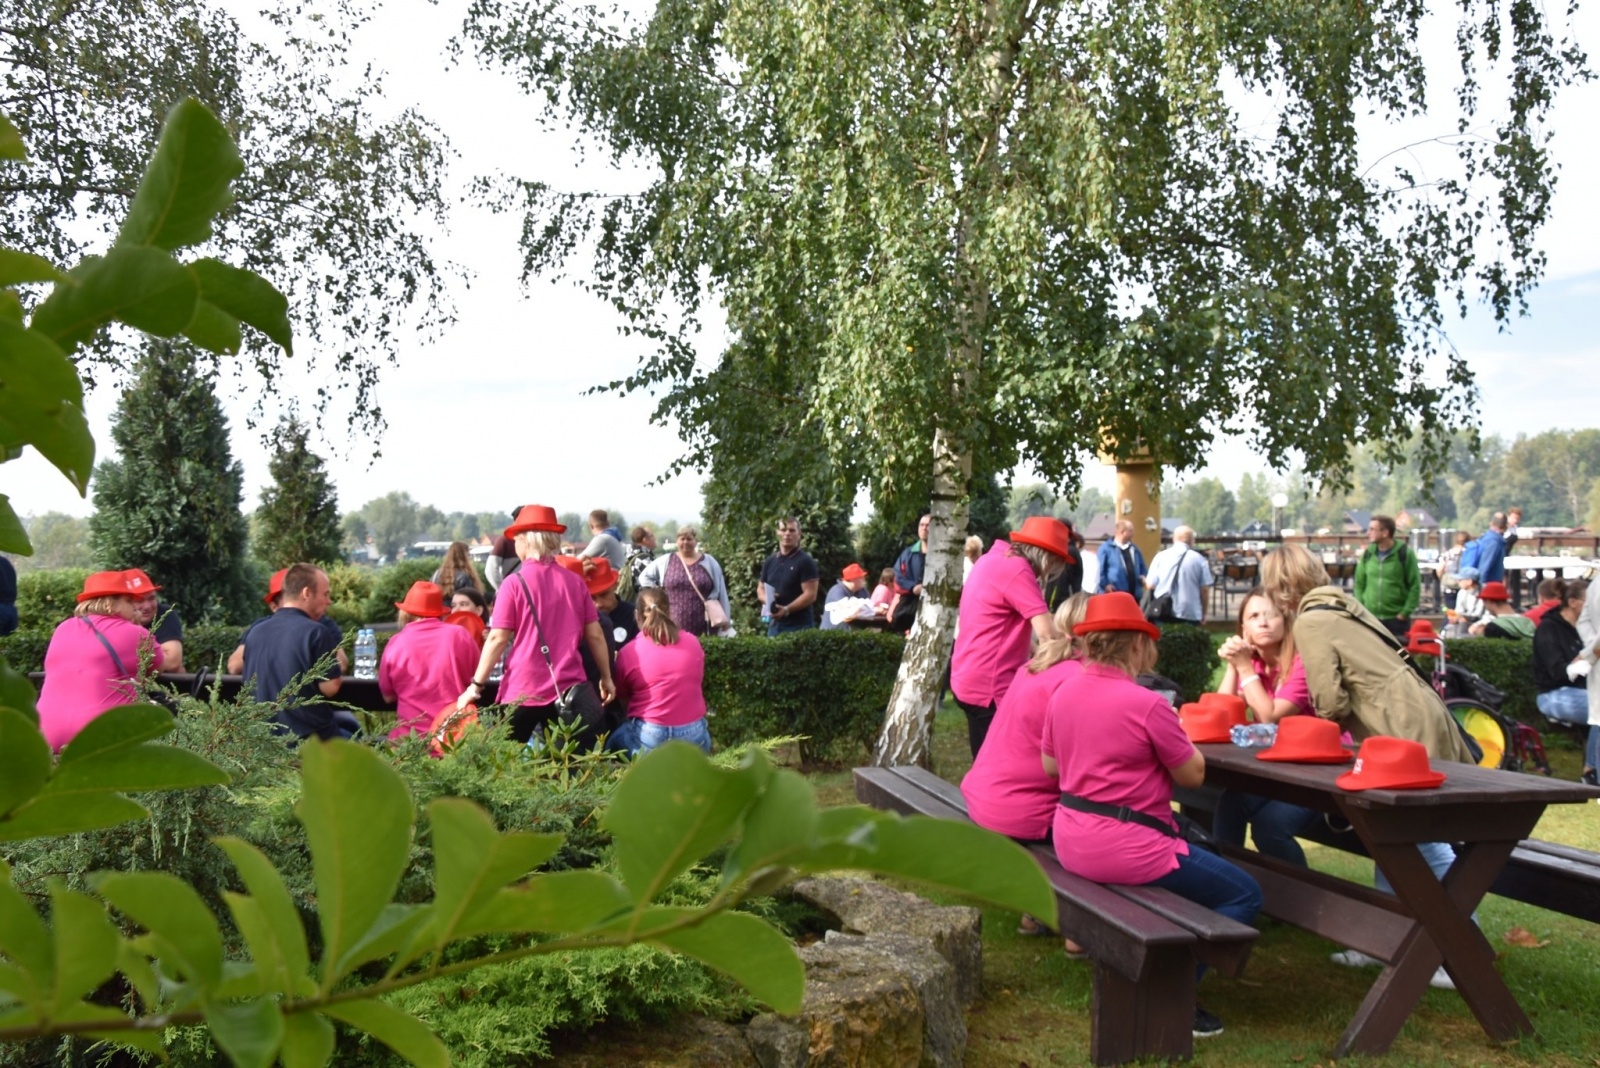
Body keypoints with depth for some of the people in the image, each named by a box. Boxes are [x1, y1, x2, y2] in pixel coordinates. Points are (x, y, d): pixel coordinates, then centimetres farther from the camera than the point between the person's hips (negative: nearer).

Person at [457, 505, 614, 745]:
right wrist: (606, 678, 17)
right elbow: (595, 636, 6)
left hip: (522, 690, -3)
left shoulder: (515, 582, -6)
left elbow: (498, 639, -8)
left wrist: (476, 686, -2)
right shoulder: (575, 581, 4)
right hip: (568, 689, 3)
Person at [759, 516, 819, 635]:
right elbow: (760, 589, 21)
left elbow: (810, 594, -12)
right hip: (774, 624, 7)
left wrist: (787, 609, -22)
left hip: (798, 626, -7)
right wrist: (767, 599, -3)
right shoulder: (770, 561, 15)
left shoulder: (805, 561, -6)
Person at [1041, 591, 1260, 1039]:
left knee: (1185, 852, 33)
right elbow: (1193, 775, -7)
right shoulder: (1146, 704, -18)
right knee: (1245, 894, 5)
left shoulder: (1063, 692, 3)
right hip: (1123, 848, -8)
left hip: (1069, 841, 9)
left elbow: (1049, 765, 14)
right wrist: (1172, 734, 9)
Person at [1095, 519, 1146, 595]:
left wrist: (1143, 577, 4)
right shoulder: (1106, 548, -4)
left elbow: (1142, 567, 24)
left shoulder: (1134, 549, 16)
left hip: (1134, 593, 6)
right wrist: (1105, 584, -13)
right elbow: (1099, 569, -6)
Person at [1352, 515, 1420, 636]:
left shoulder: (1405, 554, -5)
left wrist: (1405, 613, -11)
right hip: (1370, 618, 4)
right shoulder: (1368, 554, 6)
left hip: (1397, 619, -4)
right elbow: (1359, 583, 11)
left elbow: (1415, 586, -5)